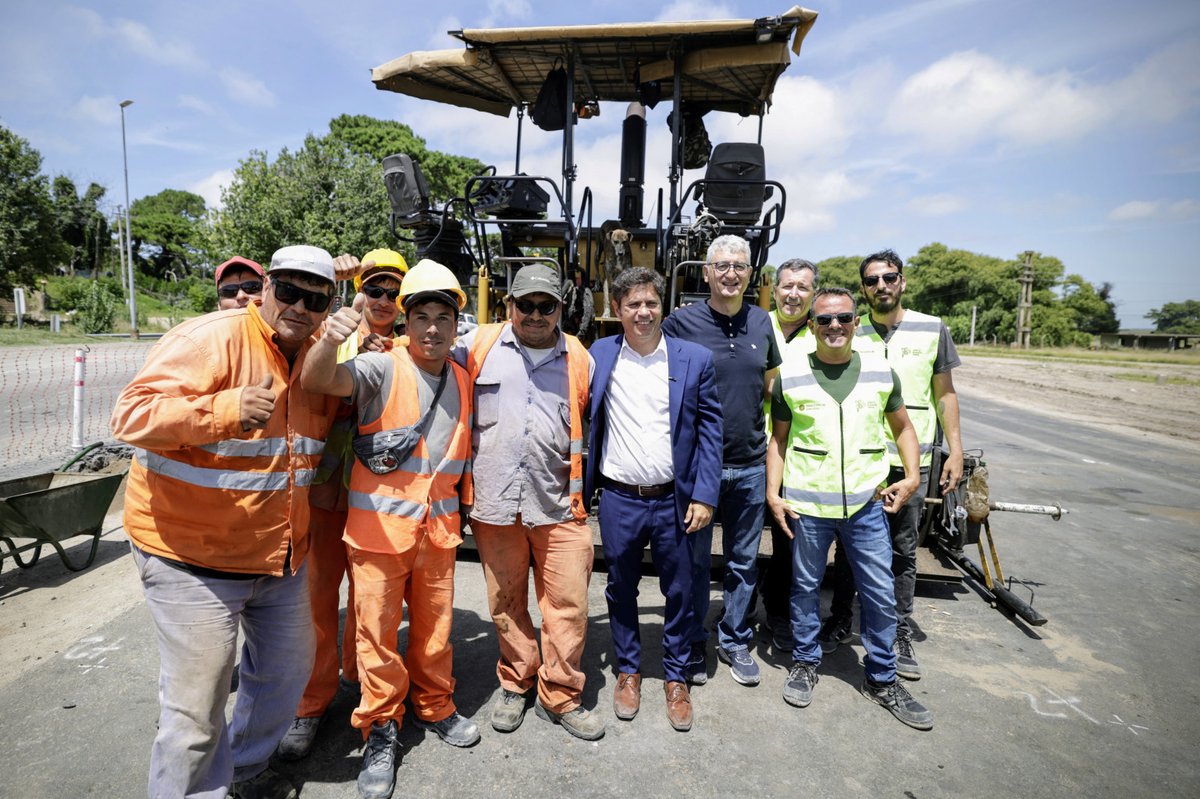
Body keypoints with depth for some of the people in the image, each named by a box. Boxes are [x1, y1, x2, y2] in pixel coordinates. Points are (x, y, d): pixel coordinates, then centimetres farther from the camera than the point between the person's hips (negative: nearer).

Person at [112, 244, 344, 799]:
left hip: (281, 555, 7)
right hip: (193, 555, -7)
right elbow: (131, 415, -24)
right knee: (197, 708, 2)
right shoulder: (212, 339, -17)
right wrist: (224, 410, -38)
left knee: (287, 670, 21)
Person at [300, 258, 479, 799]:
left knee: (434, 626, 17)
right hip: (379, 527, -4)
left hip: (438, 528, 4)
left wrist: (462, 503, 16)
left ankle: (435, 708, 39)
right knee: (378, 630, 7)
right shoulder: (382, 369, -10)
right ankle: (381, 730, 27)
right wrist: (330, 341, -45)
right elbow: (317, 381, -26)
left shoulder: (463, 380, 6)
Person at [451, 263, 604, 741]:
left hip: (558, 504, 1)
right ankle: (516, 684, 36)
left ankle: (560, 697, 24)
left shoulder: (579, 359, 8)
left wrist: (584, 483, 16)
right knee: (506, 604, 14)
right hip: (495, 501, 0)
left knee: (569, 604, 4)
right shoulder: (479, 346, 3)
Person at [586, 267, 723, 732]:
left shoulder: (695, 359, -3)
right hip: (619, 500, 1)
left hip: (674, 500, 0)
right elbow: (583, 423, 5)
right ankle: (628, 671, 37)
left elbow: (710, 429, -2)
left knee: (679, 593, 12)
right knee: (621, 590, 16)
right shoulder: (597, 357, -2)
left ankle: (676, 678, 34)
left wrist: (704, 495, -7)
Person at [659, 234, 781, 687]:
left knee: (744, 561, 16)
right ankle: (692, 645, 29)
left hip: (750, 464, 4)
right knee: (695, 560, 10)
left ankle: (735, 642, 34)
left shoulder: (761, 322, 6)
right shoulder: (681, 322, -7)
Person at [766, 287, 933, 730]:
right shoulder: (790, 376, -1)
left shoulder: (881, 371, 3)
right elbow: (779, 440, 4)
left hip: (866, 504, 2)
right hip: (806, 504, -1)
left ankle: (882, 678, 29)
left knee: (881, 594, 9)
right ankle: (804, 663, 34)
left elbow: (903, 428, 15)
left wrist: (911, 477, 2)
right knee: (805, 588, 13)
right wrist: (773, 494, -3)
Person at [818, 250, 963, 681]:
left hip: (909, 461, 0)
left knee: (902, 553, 10)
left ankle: (900, 636, 24)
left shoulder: (933, 330, 3)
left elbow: (944, 394, 7)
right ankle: (840, 622, 28)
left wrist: (955, 450, 1)